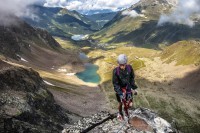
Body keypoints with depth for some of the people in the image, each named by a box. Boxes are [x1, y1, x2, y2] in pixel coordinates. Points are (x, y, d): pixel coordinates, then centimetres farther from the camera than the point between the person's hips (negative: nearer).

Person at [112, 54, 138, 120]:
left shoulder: (129, 68, -19)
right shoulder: (116, 71, -26)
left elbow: (132, 77, -3)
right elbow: (115, 83, -20)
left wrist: (134, 87, -5)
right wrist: (120, 93, -27)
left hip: (128, 87, 2)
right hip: (120, 89, -1)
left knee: (130, 104, 2)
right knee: (120, 103, 12)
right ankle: (120, 113, 40)